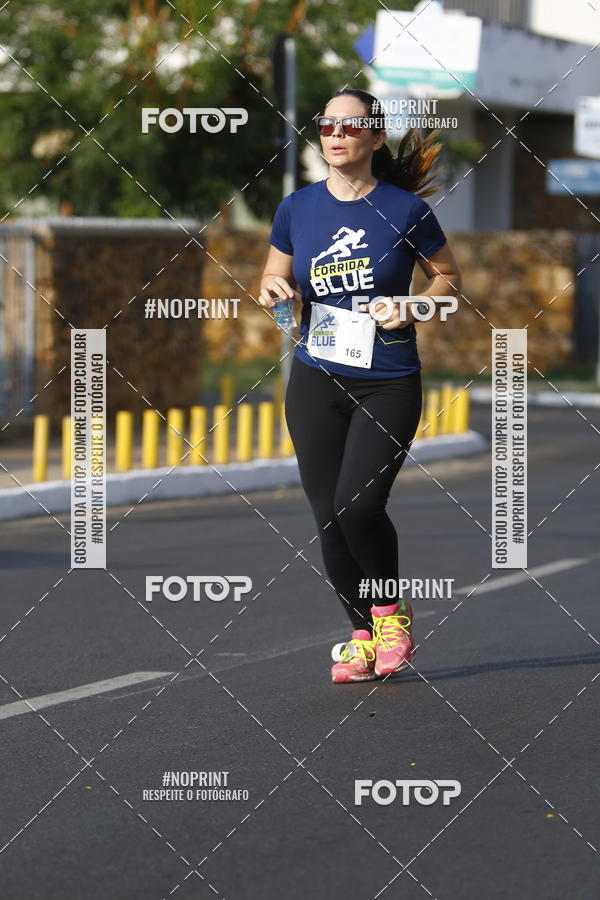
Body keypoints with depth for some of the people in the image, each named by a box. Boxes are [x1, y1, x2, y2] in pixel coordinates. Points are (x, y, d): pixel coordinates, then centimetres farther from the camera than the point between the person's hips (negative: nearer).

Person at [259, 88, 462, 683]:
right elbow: (273, 279, 17)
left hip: (389, 382, -3)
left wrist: (411, 308, -11)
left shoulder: (405, 209, -4)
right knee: (328, 513, 1)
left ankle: (391, 609, 9)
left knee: (359, 504, -17)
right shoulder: (297, 209, 4)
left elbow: (448, 277, 8)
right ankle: (362, 634, 17)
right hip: (316, 381, 4)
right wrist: (273, 290, -7)